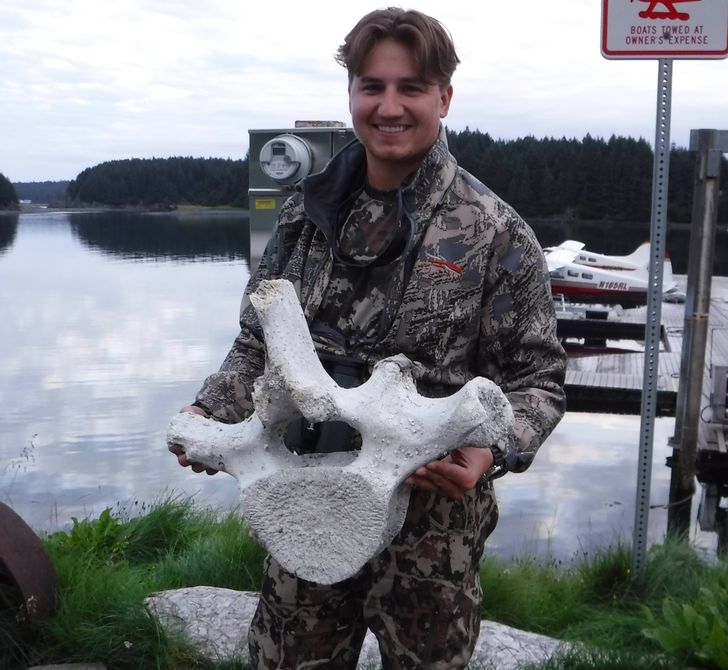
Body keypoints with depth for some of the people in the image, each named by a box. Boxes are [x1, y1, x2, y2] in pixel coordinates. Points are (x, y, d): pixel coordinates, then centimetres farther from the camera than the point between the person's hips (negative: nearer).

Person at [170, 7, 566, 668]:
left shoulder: (495, 233, -9)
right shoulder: (304, 213, 3)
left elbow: (536, 380, -6)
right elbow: (259, 344, 11)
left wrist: (490, 451, -25)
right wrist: (212, 410, -6)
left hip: (430, 516, -3)